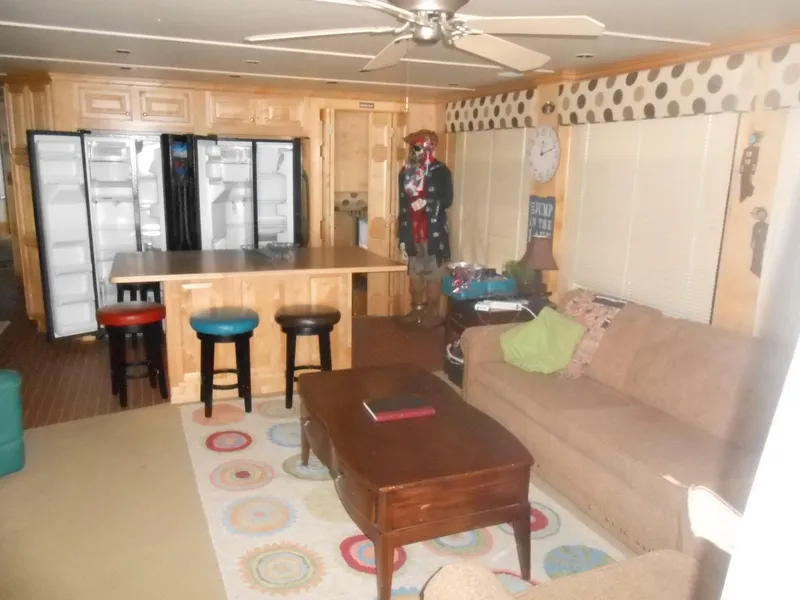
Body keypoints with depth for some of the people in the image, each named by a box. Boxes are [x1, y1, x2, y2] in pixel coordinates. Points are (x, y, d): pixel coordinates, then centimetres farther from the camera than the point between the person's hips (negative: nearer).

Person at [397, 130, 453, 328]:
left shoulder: (440, 171, -6)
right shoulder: (406, 172, 9)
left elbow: (448, 200, -9)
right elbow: (402, 204, 10)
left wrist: (426, 202, -26)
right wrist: (402, 235, 8)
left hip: (433, 232, -5)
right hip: (413, 232, 5)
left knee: (433, 274, 1)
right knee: (415, 273, 11)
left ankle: (433, 312, 11)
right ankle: (417, 309, 23)